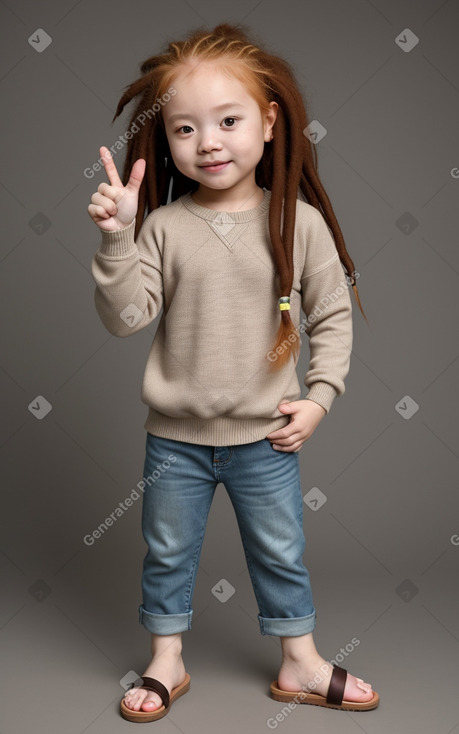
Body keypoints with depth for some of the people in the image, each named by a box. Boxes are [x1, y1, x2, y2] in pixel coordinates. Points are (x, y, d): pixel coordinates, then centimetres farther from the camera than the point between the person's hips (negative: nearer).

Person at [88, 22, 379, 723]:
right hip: (176, 436, 1)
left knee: (281, 554, 17)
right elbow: (125, 316, -14)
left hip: (266, 437, 0)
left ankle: (301, 663, 39)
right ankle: (167, 662, 40)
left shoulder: (300, 222, -9)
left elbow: (333, 314, -1)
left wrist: (320, 397, -6)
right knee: (167, 553, 17)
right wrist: (116, 239, -27)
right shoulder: (164, 226, -9)